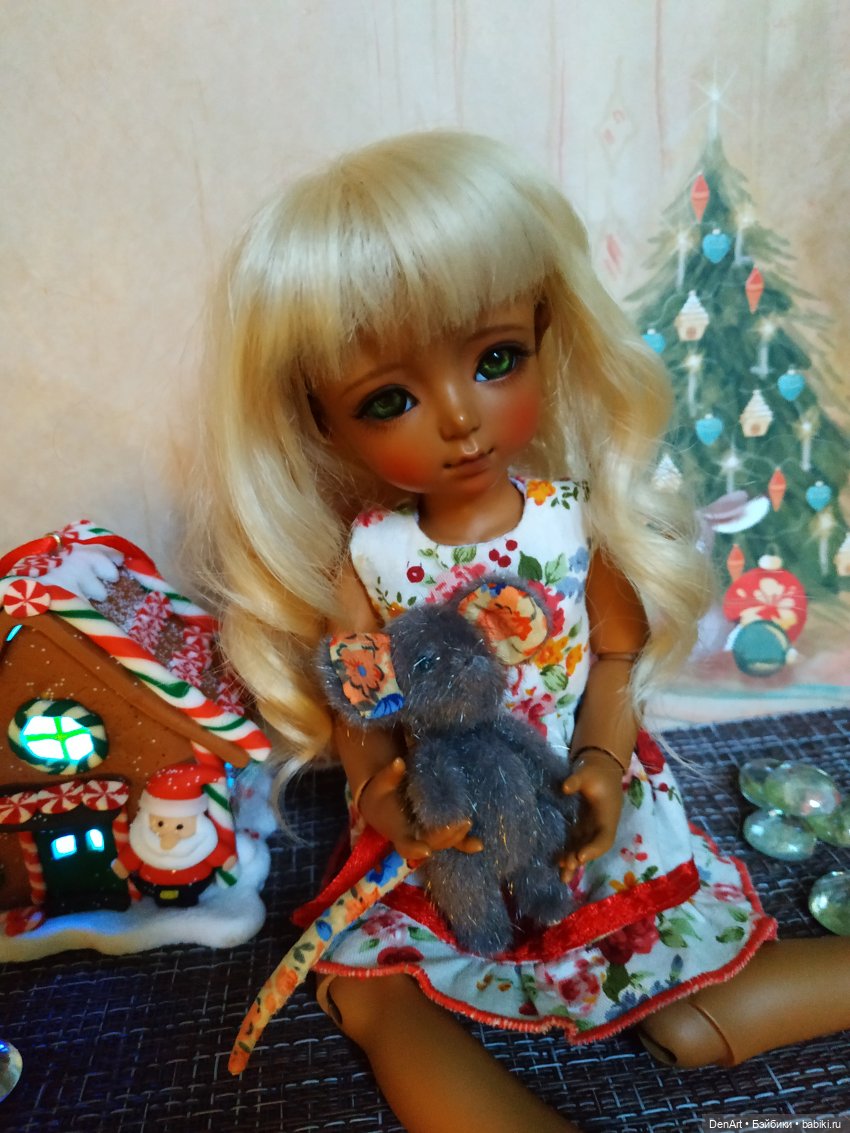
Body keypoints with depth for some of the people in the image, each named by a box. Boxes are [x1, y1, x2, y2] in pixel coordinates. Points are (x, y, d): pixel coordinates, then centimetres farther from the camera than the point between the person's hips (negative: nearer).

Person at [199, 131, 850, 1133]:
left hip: (586, 803, -1)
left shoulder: (576, 518, -14)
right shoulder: (363, 553, -14)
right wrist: (380, 791, -30)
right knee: (373, 999, -4)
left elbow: (618, 657, -6)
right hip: (438, 833, 2)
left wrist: (603, 767, -20)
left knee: (693, 1031, -3)